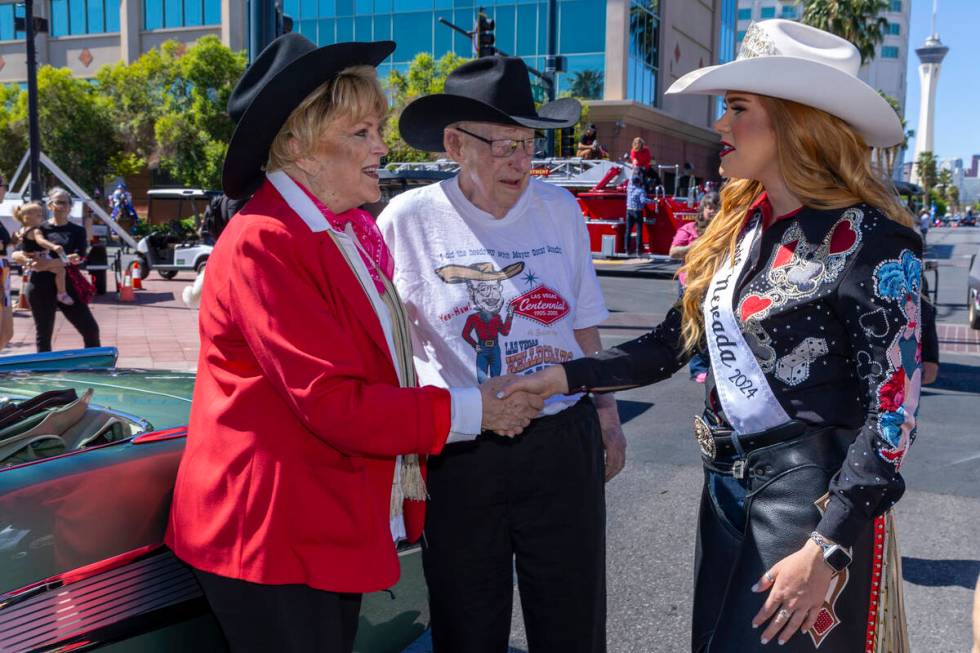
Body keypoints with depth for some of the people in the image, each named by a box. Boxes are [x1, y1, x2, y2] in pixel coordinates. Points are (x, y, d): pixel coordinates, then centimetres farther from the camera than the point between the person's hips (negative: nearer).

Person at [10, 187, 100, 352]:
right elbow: (15, 255, 3)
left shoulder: (77, 231, 6)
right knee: (43, 334, 6)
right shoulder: (39, 229, 4)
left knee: (91, 329, -2)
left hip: (67, 287, 1)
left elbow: (78, 258, -10)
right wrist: (30, 261, -19)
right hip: (41, 288, -1)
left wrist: (50, 263, -22)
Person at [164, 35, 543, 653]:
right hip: (272, 535, -9)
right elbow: (333, 401, -23)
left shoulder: (349, 234, 10)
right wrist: (467, 410, -15)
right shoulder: (264, 242, -19)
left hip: (334, 527, 9)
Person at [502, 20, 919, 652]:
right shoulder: (737, 225, 6)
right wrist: (566, 376, 1)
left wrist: (828, 549, -21)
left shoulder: (871, 240, -15)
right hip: (726, 484, 7)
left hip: (816, 496, -7)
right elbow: (672, 342, 10)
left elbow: (893, 409, -17)